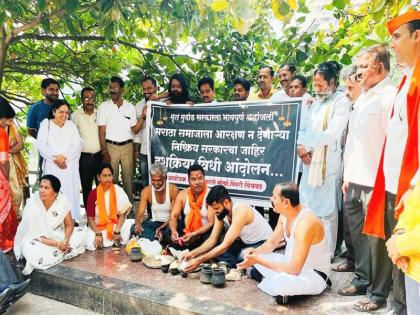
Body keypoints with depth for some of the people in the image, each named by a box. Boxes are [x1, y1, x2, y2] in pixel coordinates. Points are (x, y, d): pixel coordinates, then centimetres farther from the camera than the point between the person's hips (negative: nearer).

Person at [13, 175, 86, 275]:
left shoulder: (62, 200, -16)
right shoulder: (32, 205, -24)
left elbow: (69, 224, -7)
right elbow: (34, 236, -20)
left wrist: (65, 240, -26)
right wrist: (57, 244, -26)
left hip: (56, 236, 4)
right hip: (34, 240, -3)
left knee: (81, 233, -14)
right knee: (36, 257, -35)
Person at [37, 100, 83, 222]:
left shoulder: (71, 125, 13)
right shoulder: (46, 123, 8)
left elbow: (77, 144, 2)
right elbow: (41, 145, -2)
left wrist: (65, 156, -13)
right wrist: (55, 158, -14)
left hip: (69, 165, 2)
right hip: (52, 166, -1)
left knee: (70, 193, -1)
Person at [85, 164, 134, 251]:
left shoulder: (118, 190, -6)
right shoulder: (93, 194, -7)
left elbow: (122, 214, -7)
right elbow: (90, 218, -6)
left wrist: (117, 231, -17)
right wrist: (98, 234, -19)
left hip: (115, 224, 1)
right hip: (98, 227, 0)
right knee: (91, 245, -28)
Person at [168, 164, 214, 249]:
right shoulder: (182, 195, -3)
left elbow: (211, 223, -19)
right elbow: (173, 217, -6)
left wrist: (193, 234, -32)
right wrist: (173, 231, -28)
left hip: (204, 233, -3)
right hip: (186, 231, 4)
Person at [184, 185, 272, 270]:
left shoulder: (240, 211, -33)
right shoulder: (221, 212, -9)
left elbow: (225, 246, -35)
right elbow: (212, 240, -4)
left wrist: (199, 260, -33)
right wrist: (193, 253, -19)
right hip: (246, 243, 8)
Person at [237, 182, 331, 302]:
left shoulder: (305, 223, -33)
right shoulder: (285, 215, -5)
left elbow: (294, 269, -35)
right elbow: (271, 243, 9)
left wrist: (258, 260, -32)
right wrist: (255, 252, -13)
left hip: (315, 274, -7)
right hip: (293, 264, 7)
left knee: (281, 284, -37)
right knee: (251, 256, 4)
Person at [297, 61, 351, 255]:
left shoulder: (341, 101, -6)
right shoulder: (316, 102, 18)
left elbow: (332, 133, -17)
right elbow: (304, 128, 16)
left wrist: (307, 147, -10)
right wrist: (300, 146, -3)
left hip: (328, 164, -7)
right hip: (309, 162, 7)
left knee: (326, 210, -1)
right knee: (307, 208, 11)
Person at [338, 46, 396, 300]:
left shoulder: (390, 96, -11)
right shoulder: (362, 98, 16)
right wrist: (348, 175, 16)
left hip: (374, 183, -8)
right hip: (355, 181, 8)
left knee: (374, 237, 3)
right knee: (358, 233, 17)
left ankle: (378, 291, 20)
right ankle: (362, 280, 33)